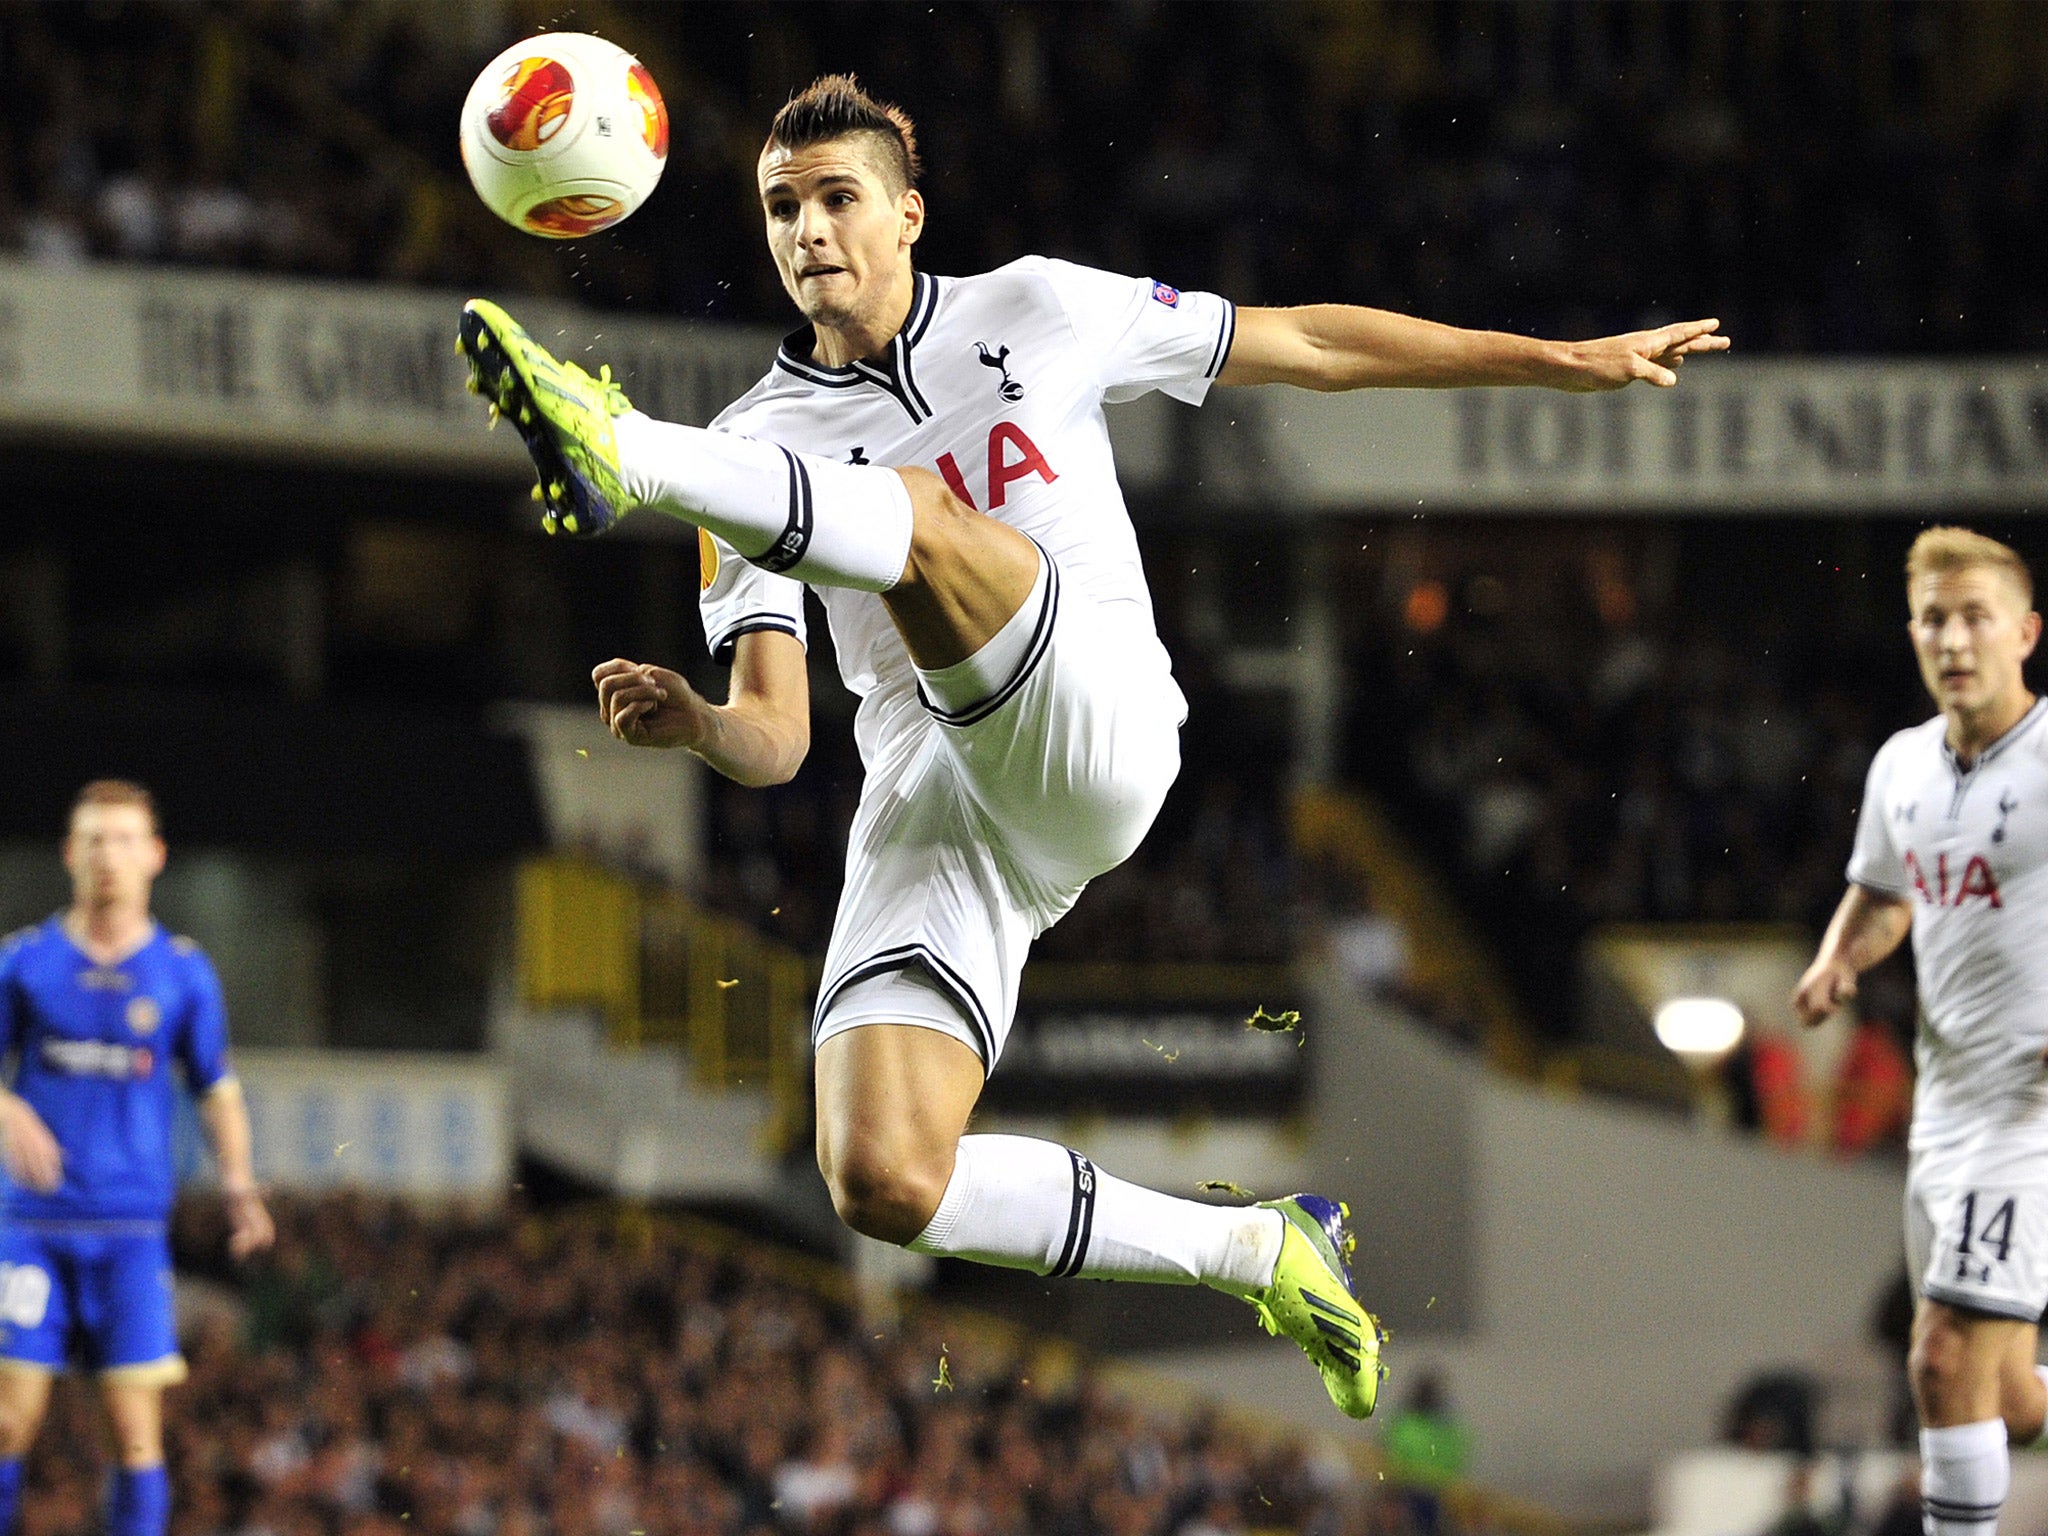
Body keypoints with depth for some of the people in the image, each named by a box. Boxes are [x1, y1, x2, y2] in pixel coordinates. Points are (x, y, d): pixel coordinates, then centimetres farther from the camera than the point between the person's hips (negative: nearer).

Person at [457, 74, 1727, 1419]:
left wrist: (1571, 360, 15)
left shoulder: (1034, 312, 11)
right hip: (928, 808, 3)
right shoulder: (757, 447, 12)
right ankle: (1257, 1252, -1)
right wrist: (695, 723, -17)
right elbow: (777, 737, 8)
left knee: (914, 517, -31)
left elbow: (1310, 347, 17)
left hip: (1098, 734, -3)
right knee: (882, 1183, -17)